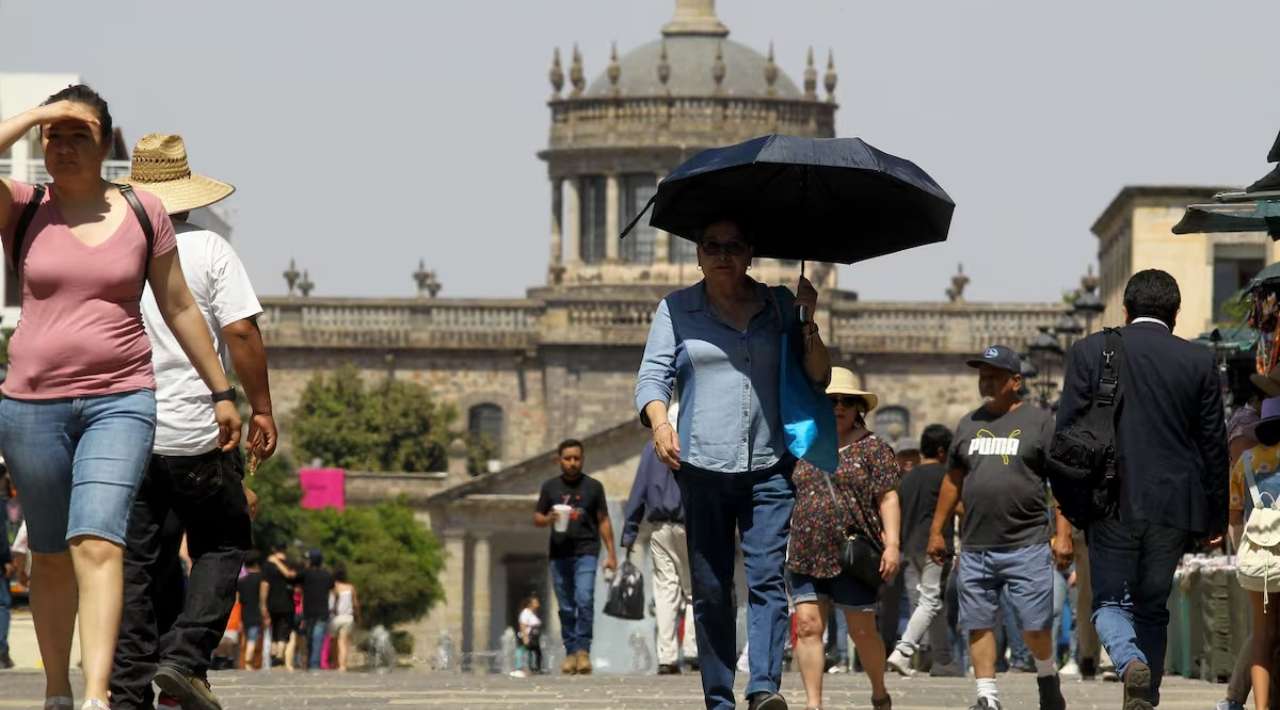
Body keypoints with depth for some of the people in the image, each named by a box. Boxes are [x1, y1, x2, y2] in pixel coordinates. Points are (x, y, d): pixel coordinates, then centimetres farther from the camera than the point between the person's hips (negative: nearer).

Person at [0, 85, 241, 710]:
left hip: (119, 400, -1)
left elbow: (179, 308, 13)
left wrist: (220, 391, 15)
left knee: (97, 543, -17)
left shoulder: (142, 213, 5)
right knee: (51, 554, 10)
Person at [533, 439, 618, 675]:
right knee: (566, 608, 4)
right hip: (559, 554, 2)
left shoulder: (593, 487, 7)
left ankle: (583, 649, -15)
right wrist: (548, 519, -10)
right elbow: (537, 518, 14)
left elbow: (603, 521, 10)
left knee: (584, 600, -17)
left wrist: (611, 553, 6)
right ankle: (571, 652, 10)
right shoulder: (550, 487, 10)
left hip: (586, 551, -2)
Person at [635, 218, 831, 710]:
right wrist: (659, 421, -18)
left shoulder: (778, 305, 13)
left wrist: (809, 324, -4)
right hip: (702, 466, 0)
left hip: (769, 467, 0)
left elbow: (818, 379, 13)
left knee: (767, 577, -15)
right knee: (710, 590, 0)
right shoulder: (676, 310, 11)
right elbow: (653, 375, 3)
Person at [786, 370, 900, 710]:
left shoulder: (872, 448, 2)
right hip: (806, 555, 4)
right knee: (807, 626, -6)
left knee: (862, 630, 2)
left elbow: (888, 499, -4)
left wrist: (892, 544, -13)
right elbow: (788, 499, 19)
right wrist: (780, 544, 15)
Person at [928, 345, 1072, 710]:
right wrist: (937, 531, 18)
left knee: (1035, 624, -4)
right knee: (978, 624, 1)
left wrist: (1063, 534, -9)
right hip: (975, 547, 4)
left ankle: (1048, 679, 21)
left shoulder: (1039, 422, 1)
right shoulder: (969, 425, 15)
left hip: (1027, 546, -4)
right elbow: (953, 481, 21)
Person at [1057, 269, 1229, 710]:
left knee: (1111, 602, 7)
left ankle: (1130, 660, -23)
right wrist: (1217, 516, 11)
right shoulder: (1199, 362, 1)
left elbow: (1067, 432, -1)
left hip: (1111, 503, -1)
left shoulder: (1089, 352, -1)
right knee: (1153, 607, 15)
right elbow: (1214, 445, 3)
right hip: (1173, 505, 1)